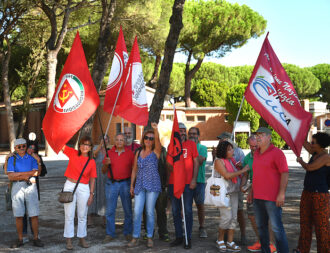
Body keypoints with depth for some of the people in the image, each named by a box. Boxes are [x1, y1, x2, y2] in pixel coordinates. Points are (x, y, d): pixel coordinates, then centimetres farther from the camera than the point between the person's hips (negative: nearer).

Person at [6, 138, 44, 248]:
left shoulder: (32, 158, 9)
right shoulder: (12, 159, 9)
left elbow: (36, 172, -5)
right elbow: (10, 176, -3)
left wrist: (19, 174, -6)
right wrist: (25, 176, -10)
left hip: (31, 187, 0)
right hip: (17, 187, 0)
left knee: (34, 215, -2)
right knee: (18, 216, 3)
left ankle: (36, 238, 6)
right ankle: (20, 239, 13)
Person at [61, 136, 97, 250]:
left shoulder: (92, 162, 0)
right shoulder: (73, 153, -1)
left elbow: (92, 179, 4)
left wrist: (91, 194, 1)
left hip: (84, 188, 1)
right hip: (70, 186, -1)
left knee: (82, 216, 9)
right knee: (69, 215, 4)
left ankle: (82, 239, 21)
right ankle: (69, 240, 12)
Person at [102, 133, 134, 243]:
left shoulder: (130, 153, 3)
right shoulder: (109, 153, 8)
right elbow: (103, 171, 13)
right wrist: (106, 164, -9)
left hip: (125, 183, -1)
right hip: (111, 184, 1)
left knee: (128, 210, 2)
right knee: (110, 210, 2)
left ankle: (128, 233, 14)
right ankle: (110, 234, 10)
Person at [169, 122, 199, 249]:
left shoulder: (191, 144, 3)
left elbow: (196, 162, 2)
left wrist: (194, 179, -7)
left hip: (188, 182, -3)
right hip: (173, 182, 3)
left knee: (188, 210, 0)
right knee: (175, 211, 7)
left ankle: (188, 238, 6)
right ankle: (178, 237, 17)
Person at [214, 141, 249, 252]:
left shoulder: (232, 160, 13)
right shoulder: (219, 161, -10)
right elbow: (227, 175, -20)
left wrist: (238, 167, 8)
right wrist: (242, 171, -17)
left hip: (234, 192, 7)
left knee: (234, 217, 4)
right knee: (227, 217, -11)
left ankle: (230, 242, 10)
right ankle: (220, 240, 9)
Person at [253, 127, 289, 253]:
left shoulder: (277, 153, -8)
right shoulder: (256, 154, 15)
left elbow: (285, 173, -13)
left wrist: (281, 194, -19)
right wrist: (251, 191, 21)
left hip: (272, 198, -8)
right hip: (257, 197, 8)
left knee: (276, 228, -6)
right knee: (261, 226, 14)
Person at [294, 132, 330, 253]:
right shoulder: (315, 153, 9)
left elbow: (310, 167, -19)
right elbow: (304, 142, 18)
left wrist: (301, 161, 0)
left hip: (320, 195, -9)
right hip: (307, 193, 9)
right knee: (305, 222, 13)